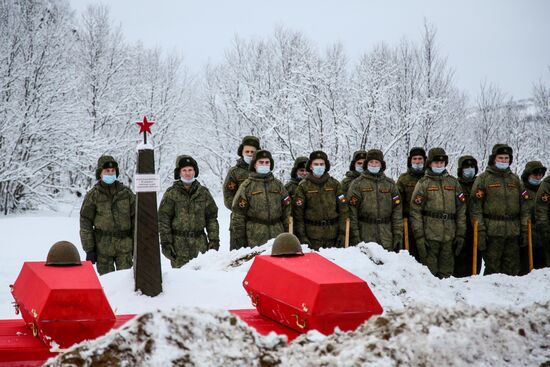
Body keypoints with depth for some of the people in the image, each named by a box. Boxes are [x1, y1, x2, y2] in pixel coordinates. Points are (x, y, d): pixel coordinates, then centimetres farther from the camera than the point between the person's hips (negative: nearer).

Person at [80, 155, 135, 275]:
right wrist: (89, 249, -4)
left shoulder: (126, 192, 7)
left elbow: (135, 218, 13)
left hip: (125, 246, 2)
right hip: (103, 247, -1)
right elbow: (85, 223, 0)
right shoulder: (93, 195, 0)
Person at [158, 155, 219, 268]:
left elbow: (212, 217, 13)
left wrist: (214, 240, 6)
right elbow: (163, 219, 1)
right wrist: (165, 242, -5)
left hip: (200, 243, 3)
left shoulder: (203, 192, 10)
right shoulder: (171, 193, 2)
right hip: (179, 244, -2)